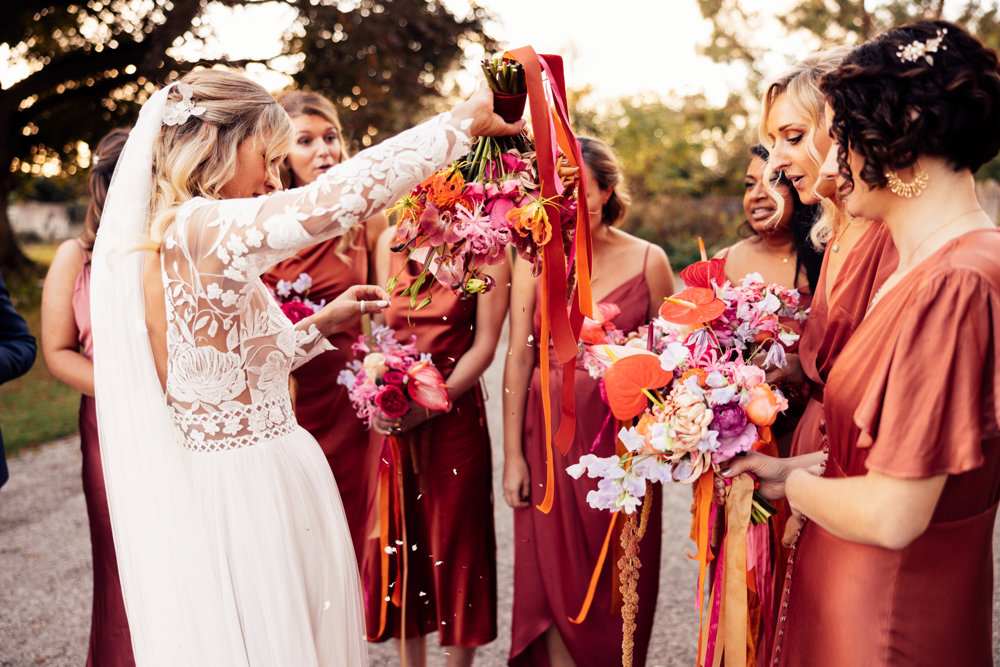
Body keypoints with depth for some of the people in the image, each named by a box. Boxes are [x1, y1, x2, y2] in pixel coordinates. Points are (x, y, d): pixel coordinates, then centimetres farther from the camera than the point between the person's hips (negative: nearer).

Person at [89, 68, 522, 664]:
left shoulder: (152, 243, 9)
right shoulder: (205, 229, -20)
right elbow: (352, 188, -29)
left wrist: (321, 323, 15)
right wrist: (466, 120, -18)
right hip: (254, 495, -9)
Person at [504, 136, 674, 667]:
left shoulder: (648, 260, -2)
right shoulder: (535, 259, 0)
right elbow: (518, 358, -1)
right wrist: (512, 455, -3)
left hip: (623, 437, 0)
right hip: (550, 432, 1)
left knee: (619, 578, 9)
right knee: (555, 571, 7)